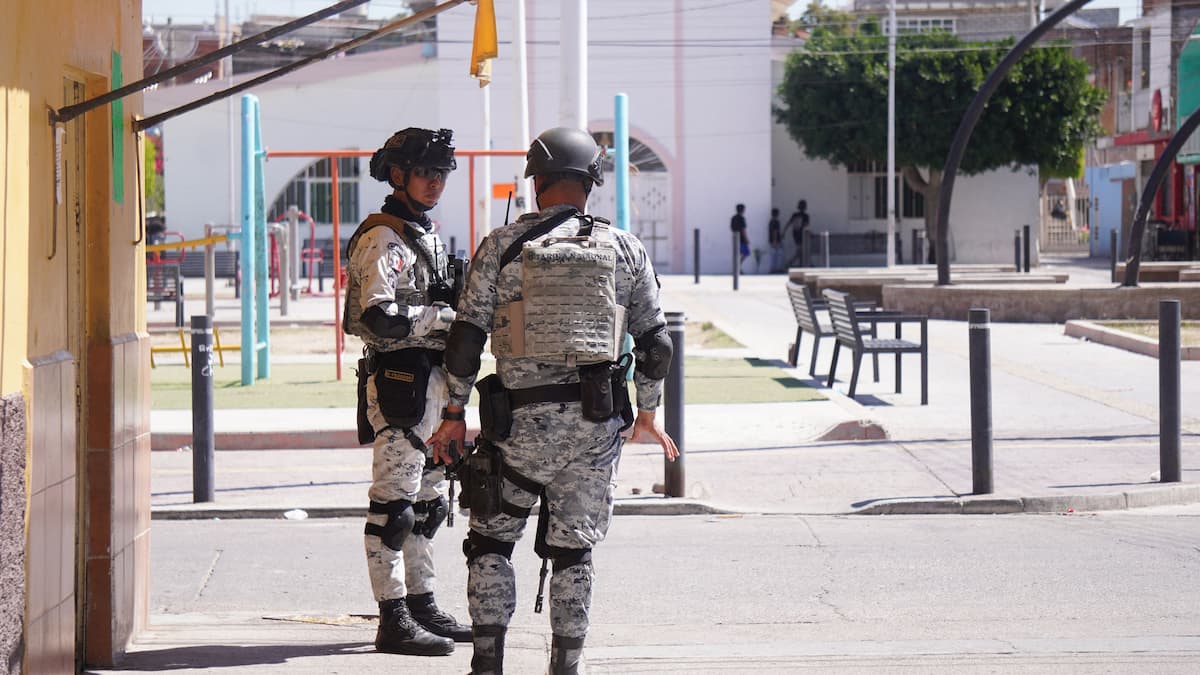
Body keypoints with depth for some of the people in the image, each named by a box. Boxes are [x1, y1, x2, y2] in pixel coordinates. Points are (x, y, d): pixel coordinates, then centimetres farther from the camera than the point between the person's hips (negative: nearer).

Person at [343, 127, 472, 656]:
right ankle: (393, 620, -6)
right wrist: (449, 316, -17)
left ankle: (422, 607, 23)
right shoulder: (383, 239, -12)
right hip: (398, 384, -10)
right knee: (394, 505, -8)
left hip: (430, 385, 10)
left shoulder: (428, 235, 19)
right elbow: (382, 318, -23)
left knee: (428, 502, 15)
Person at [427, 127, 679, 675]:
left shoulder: (504, 244, -2)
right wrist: (647, 414, 19)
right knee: (572, 549, 10)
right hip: (597, 423, 2)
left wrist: (454, 414, 5)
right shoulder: (624, 249, 4)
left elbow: (466, 335, -3)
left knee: (490, 539, 11)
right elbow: (654, 341, 7)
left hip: (521, 421, -2)